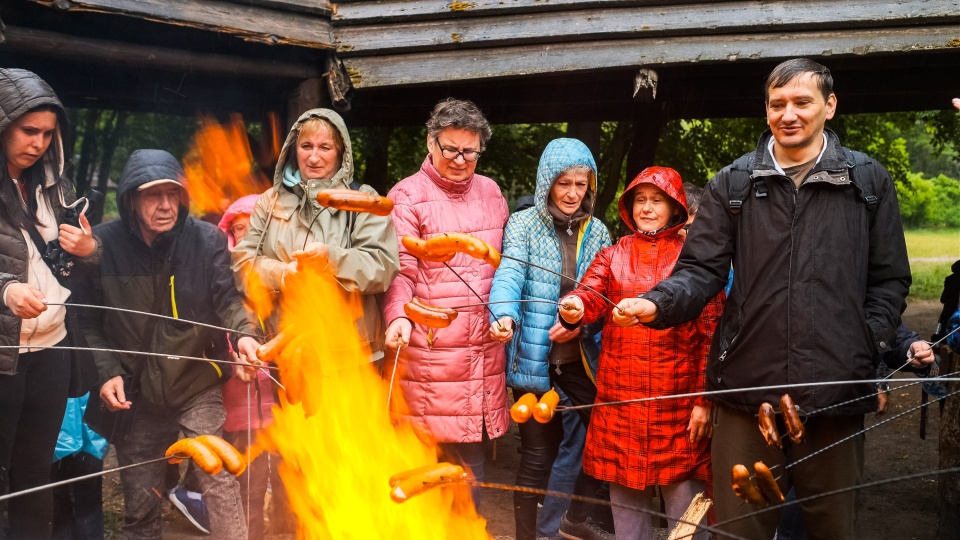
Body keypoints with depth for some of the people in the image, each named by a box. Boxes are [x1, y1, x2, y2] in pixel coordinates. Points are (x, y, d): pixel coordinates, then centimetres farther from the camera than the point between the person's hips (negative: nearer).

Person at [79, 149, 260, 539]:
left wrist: (242, 332, -31)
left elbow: (226, 298, -10)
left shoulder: (207, 240, -9)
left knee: (218, 477, -12)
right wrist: (108, 371, -9)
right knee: (140, 501, 14)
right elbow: (88, 319, 1)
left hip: (197, 387, -1)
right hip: (135, 394, 1)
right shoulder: (101, 244, -7)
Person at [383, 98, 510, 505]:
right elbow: (400, 271, -8)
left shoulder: (490, 192, 14)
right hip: (431, 346, -5)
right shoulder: (408, 196, -3)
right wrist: (399, 317, -24)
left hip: (484, 346, 5)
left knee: (471, 449, 12)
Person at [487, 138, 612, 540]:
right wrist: (504, 314, -39)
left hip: (582, 357, 4)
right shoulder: (523, 225, -3)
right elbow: (509, 274, -20)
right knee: (538, 453, 4)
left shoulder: (597, 231, 8)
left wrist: (582, 322, -17)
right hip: (534, 358, -4)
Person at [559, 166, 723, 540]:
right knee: (625, 500, 12)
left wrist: (705, 400, -8)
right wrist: (574, 307, -33)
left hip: (679, 399, -2)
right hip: (620, 398, 3)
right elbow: (591, 294, -8)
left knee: (685, 509, 3)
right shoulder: (613, 255, 11)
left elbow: (712, 330, -1)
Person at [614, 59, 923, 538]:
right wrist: (657, 304, -18)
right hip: (748, 389, 0)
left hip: (836, 391, 0)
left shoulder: (869, 181, 7)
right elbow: (702, 270, 0)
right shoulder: (732, 184, 7)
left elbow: (889, 280, 9)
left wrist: (869, 346, -3)